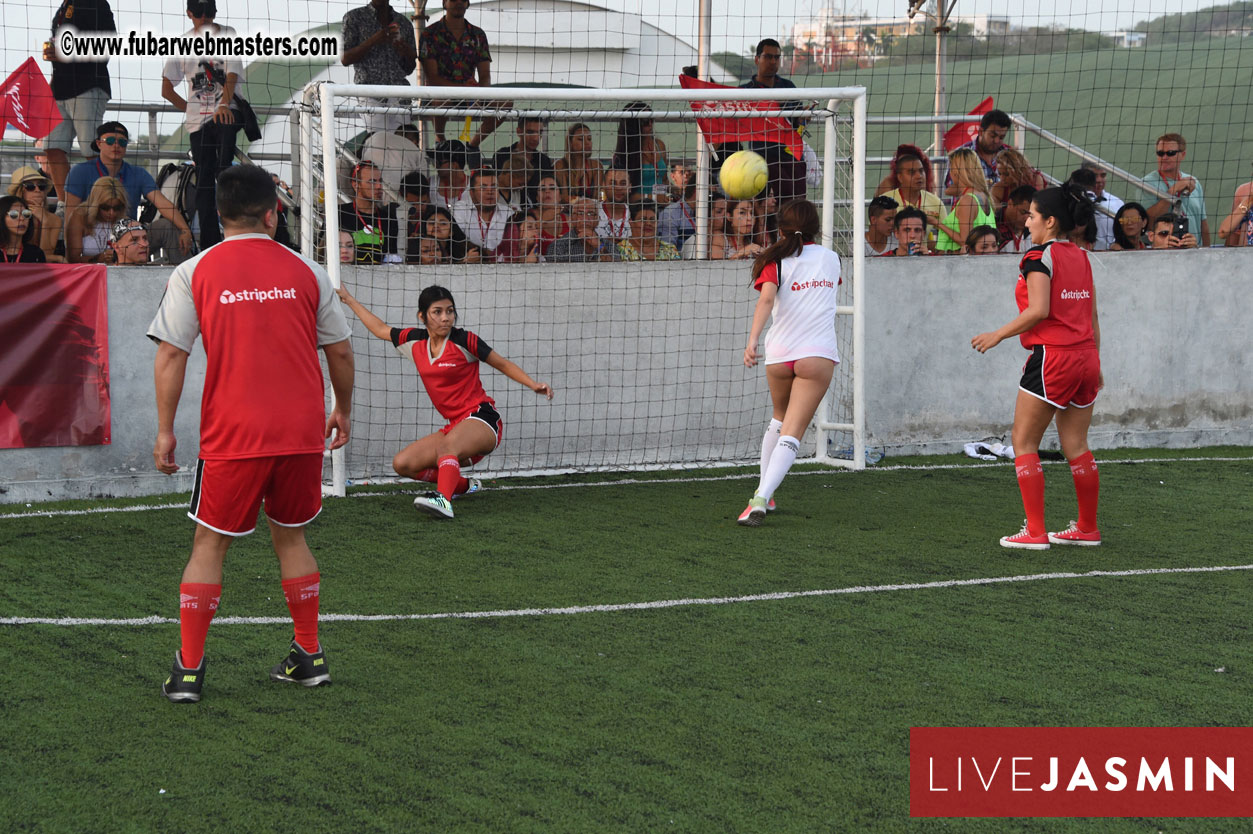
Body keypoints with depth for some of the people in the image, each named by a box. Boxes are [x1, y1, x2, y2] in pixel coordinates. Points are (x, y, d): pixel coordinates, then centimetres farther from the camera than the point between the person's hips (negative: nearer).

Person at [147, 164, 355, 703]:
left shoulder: (193, 273, -2)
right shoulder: (306, 273, 5)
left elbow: (170, 357, -5)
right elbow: (340, 352, 12)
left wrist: (165, 430, 1)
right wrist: (343, 410, 27)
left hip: (233, 436, -2)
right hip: (302, 432, 2)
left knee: (209, 546, 5)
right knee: (290, 537, 18)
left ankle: (188, 671, 2)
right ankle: (309, 655, 22)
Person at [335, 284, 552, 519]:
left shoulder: (464, 341, -6)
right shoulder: (414, 341, 9)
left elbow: (503, 364, 3)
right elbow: (380, 329, 26)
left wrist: (533, 384, -10)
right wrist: (349, 300, 33)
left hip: (482, 419, -7)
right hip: (455, 426, 7)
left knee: (446, 445, -37)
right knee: (402, 464, -5)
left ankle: (444, 500, -60)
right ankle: (463, 485, 10)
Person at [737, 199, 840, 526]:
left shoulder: (776, 262, 2)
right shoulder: (830, 259, 11)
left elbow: (766, 299, -17)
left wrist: (752, 340, -26)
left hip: (780, 354, 1)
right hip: (819, 356, -1)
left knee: (779, 419, 27)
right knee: (792, 433, -8)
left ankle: (764, 493, 30)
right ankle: (762, 498, -26)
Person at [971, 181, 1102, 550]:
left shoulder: (1039, 257, -10)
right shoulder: (1080, 256, 13)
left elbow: (1039, 311, -19)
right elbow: (1092, 315, 15)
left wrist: (998, 335, -10)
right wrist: (1095, 364, 21)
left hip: (1052, 355, -8)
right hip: (1085, 355, 8)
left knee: (1024, 441, 1)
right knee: (1076, 446, 15)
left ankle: (1035, 531, -3)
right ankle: (1088, 528, 20)